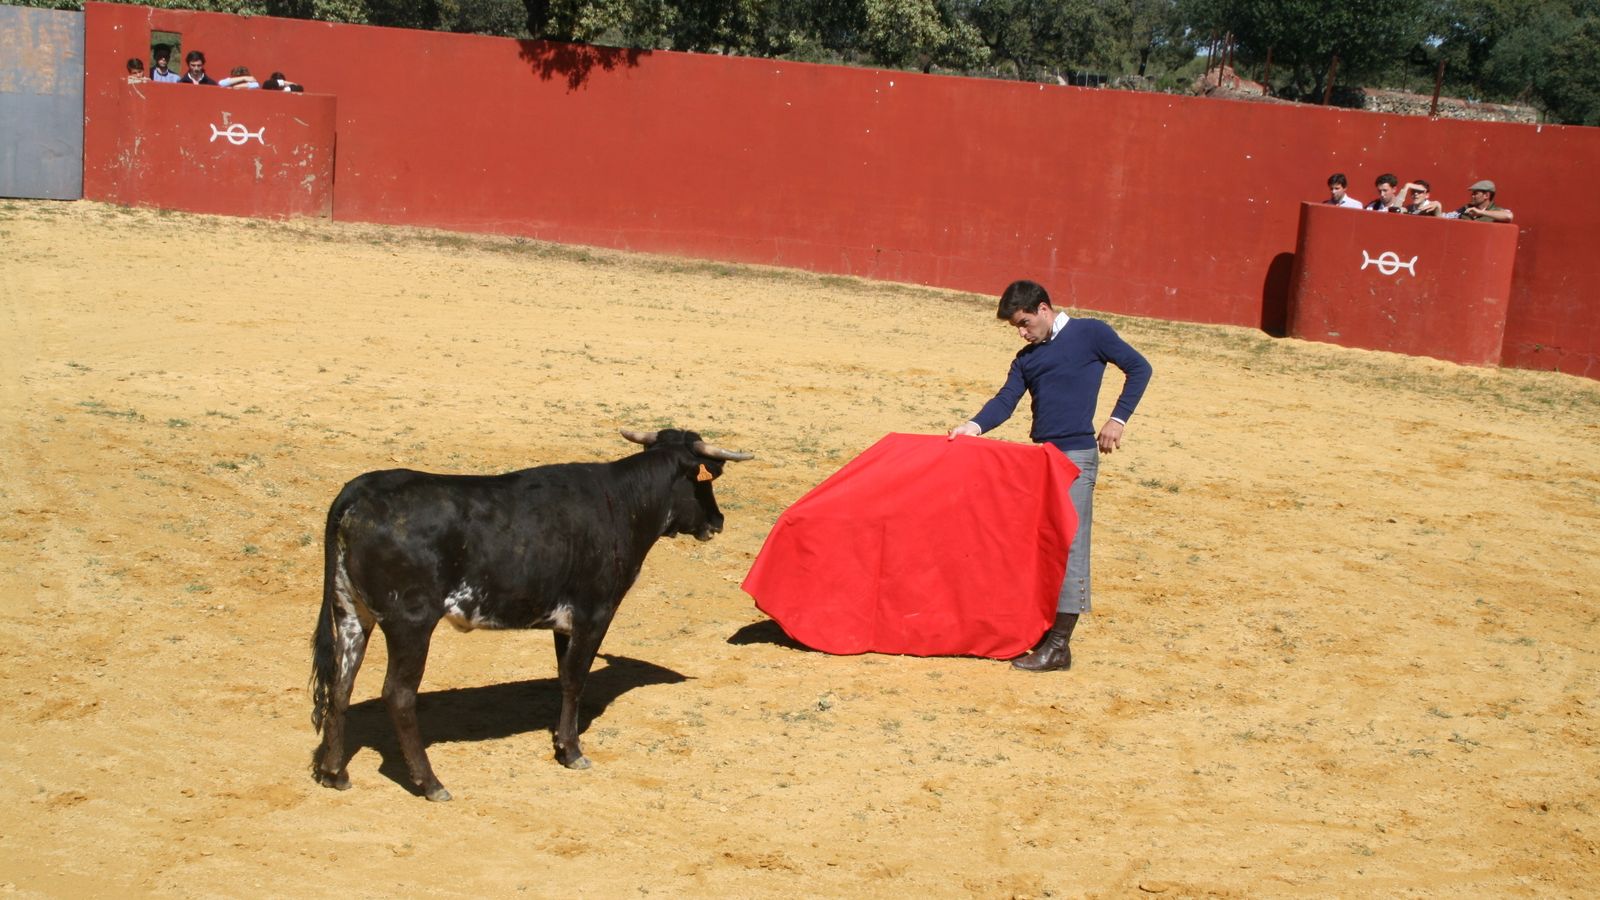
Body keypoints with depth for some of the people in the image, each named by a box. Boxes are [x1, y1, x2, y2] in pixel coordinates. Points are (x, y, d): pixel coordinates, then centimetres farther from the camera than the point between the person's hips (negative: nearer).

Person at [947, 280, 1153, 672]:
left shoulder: (1090, 334, -2)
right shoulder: (1027, 358, 14)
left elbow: (1138, 368, 0)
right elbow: (1006, 401, 4)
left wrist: (1117, 419, -8)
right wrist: (974, 426, -15)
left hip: (1076, 455, -7)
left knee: (1069, 546, -7)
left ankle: (1058, 646, -5)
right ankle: (1040, 630, 19)